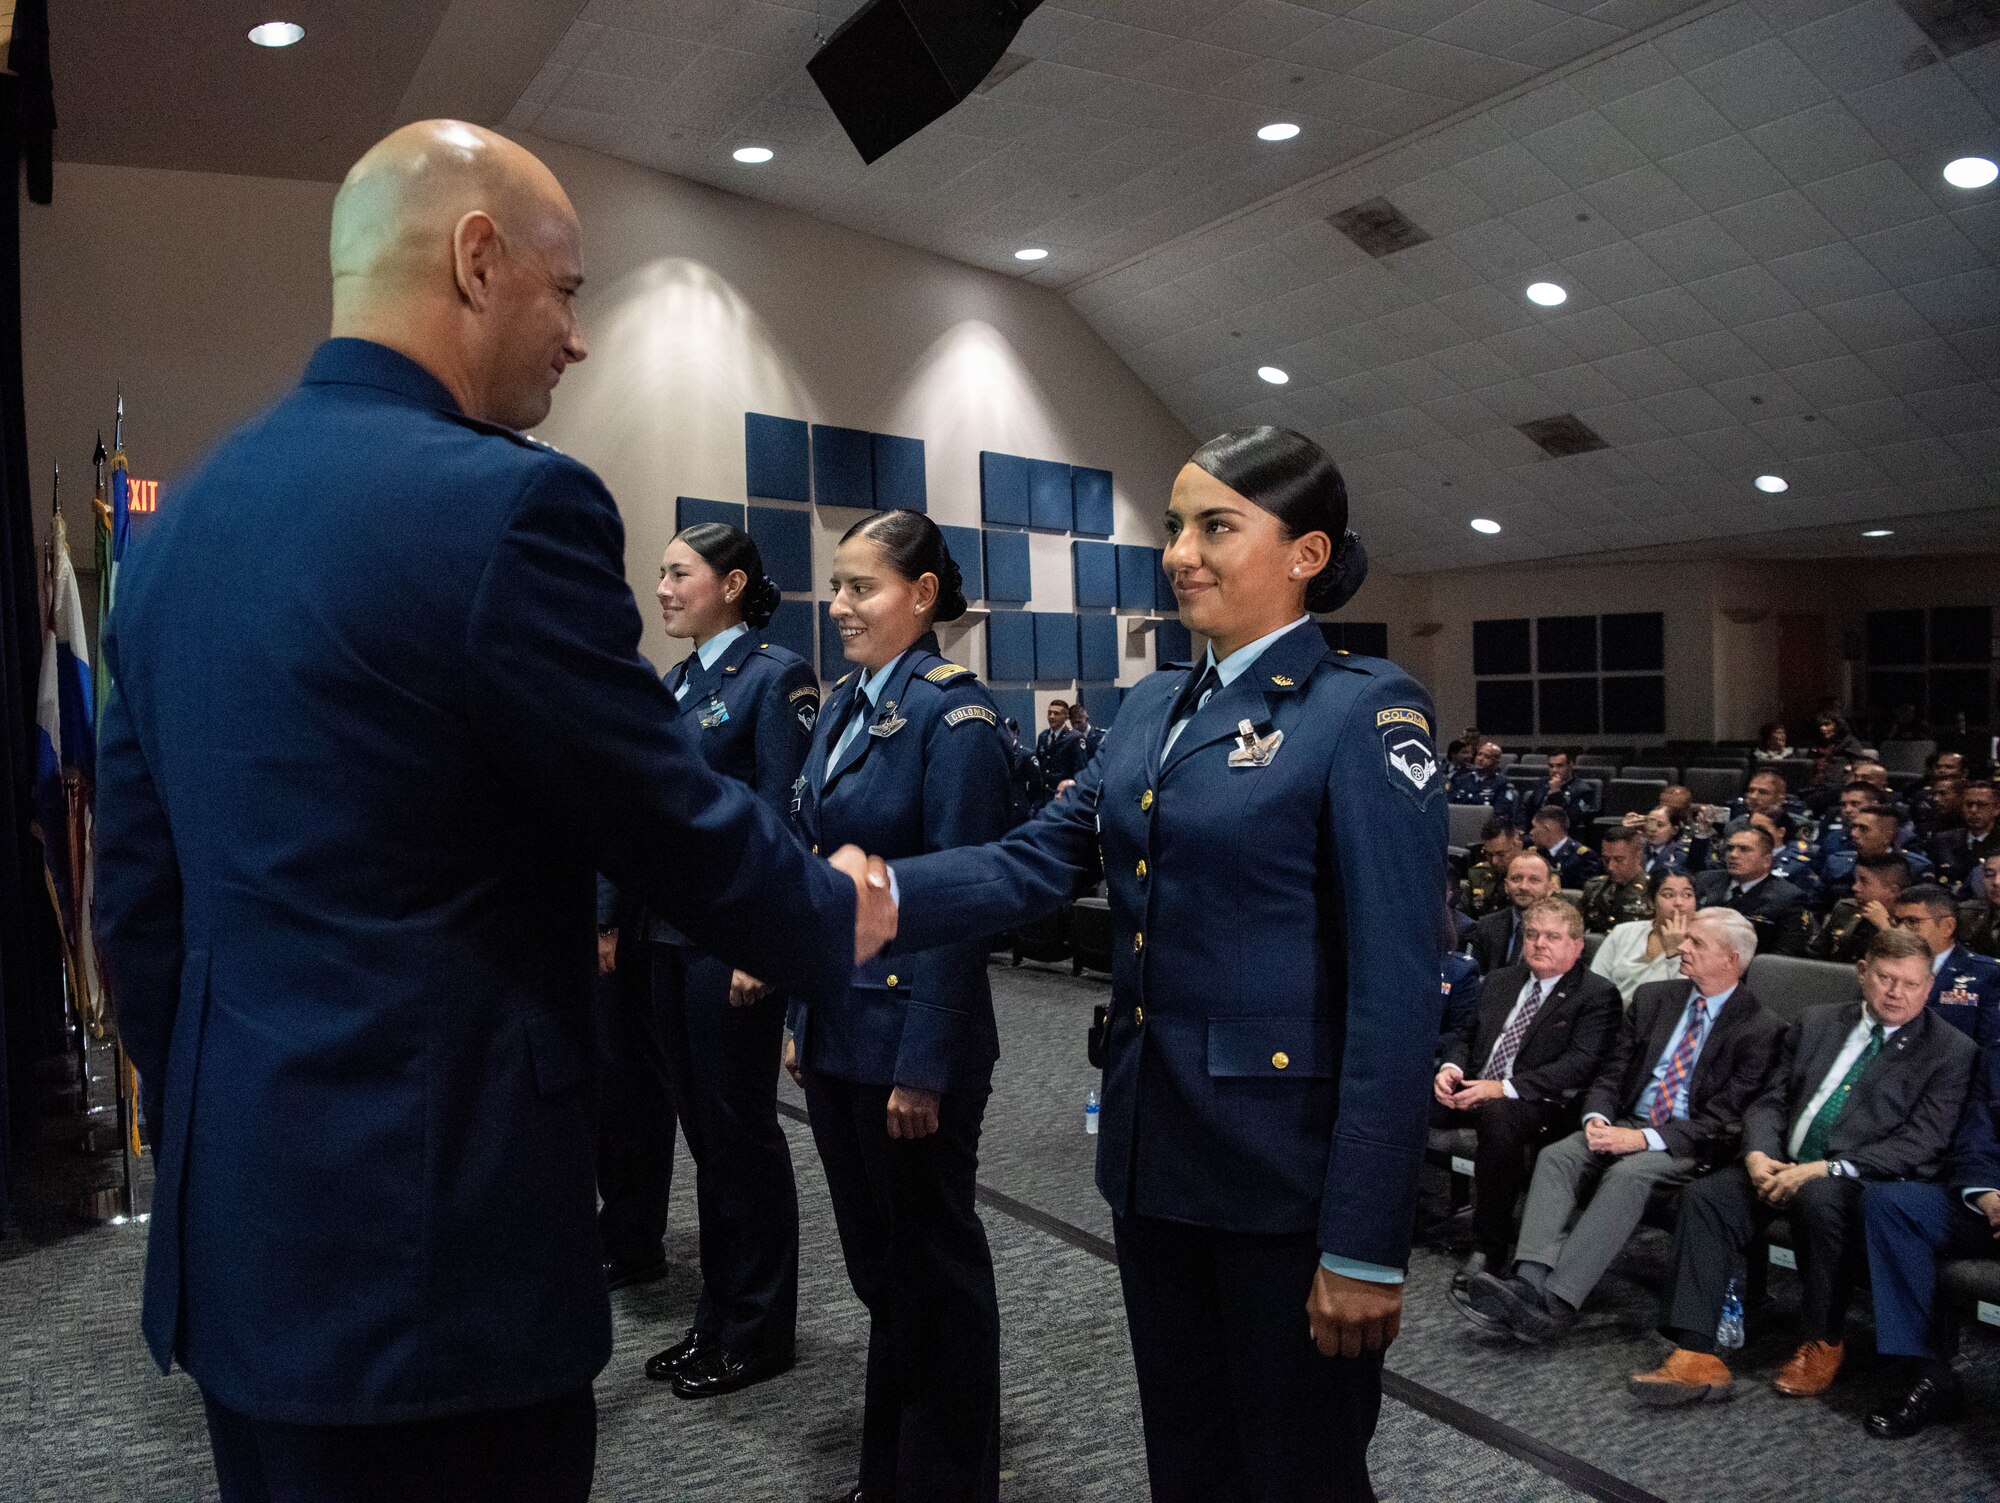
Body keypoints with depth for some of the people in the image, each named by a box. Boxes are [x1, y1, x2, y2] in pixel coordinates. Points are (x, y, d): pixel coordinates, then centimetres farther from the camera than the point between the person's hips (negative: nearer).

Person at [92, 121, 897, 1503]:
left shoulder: (184, 513, 6)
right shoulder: (506, 505, -19)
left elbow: (139, 892, 11)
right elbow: (679, 828, -13)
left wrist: (202, 1128, 20)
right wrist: (843, 916, 6)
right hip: (430, 1238, -8)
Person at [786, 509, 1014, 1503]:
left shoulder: (953, 712, -14)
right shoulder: (843, 705, 9)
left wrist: (924, 1064, -18)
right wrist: (802, 1016, 13)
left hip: (908, 1034, -8)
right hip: (835, 1030, 8)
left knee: (933, 1263, 10)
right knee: (874, 1260, 19)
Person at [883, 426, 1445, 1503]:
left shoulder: (1366, 715, -12)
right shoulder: (1151, 710, 9)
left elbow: (1395, 991, -16)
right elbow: (1038, 860, 1)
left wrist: (1366, 1245, -18)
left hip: (1285, 1168, -6)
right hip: (1153, 1151, 6)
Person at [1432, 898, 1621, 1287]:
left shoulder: (1597, 995, 0)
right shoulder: (1499, 981, 19)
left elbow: (1581, 1063, -13)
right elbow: (1467, 1035, 22)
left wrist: (1504, 1088, -23)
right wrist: (1451, 1067, -4)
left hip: (1539, 1105, -5)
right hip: (1473, 1089, 6)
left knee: (1498, 1115, -38)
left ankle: (1489, 1248, -24)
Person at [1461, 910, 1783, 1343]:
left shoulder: (1761, 1027, -4)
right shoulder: (1653, 997, 13)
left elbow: (1725, 1119, -11)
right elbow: (1610, 1073, 12)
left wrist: (1646, 1138, -21)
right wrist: (1597, 1119, -9)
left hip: (1689, 1145, -5)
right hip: (1625, 1126, 5)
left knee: (1628, 1174, -35)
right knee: (1556, 1156, -24)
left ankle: (1555, 1301, -41)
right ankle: (1531, 1280, -40)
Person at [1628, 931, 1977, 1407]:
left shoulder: (1952, 1051, 2)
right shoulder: (1817, 1023, 16)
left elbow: (1922, 1143, -9)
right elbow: (1771, 1100, 15)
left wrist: (1827, 1169, -20)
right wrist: (1758, 1153, -8)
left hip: (1863, 1181, -4)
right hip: (1783, 1168, 5)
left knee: (1820, 1199, -37)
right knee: (1704, 1196, -21)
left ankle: (1822, 1345, -13)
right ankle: (1696, 1359, -22)